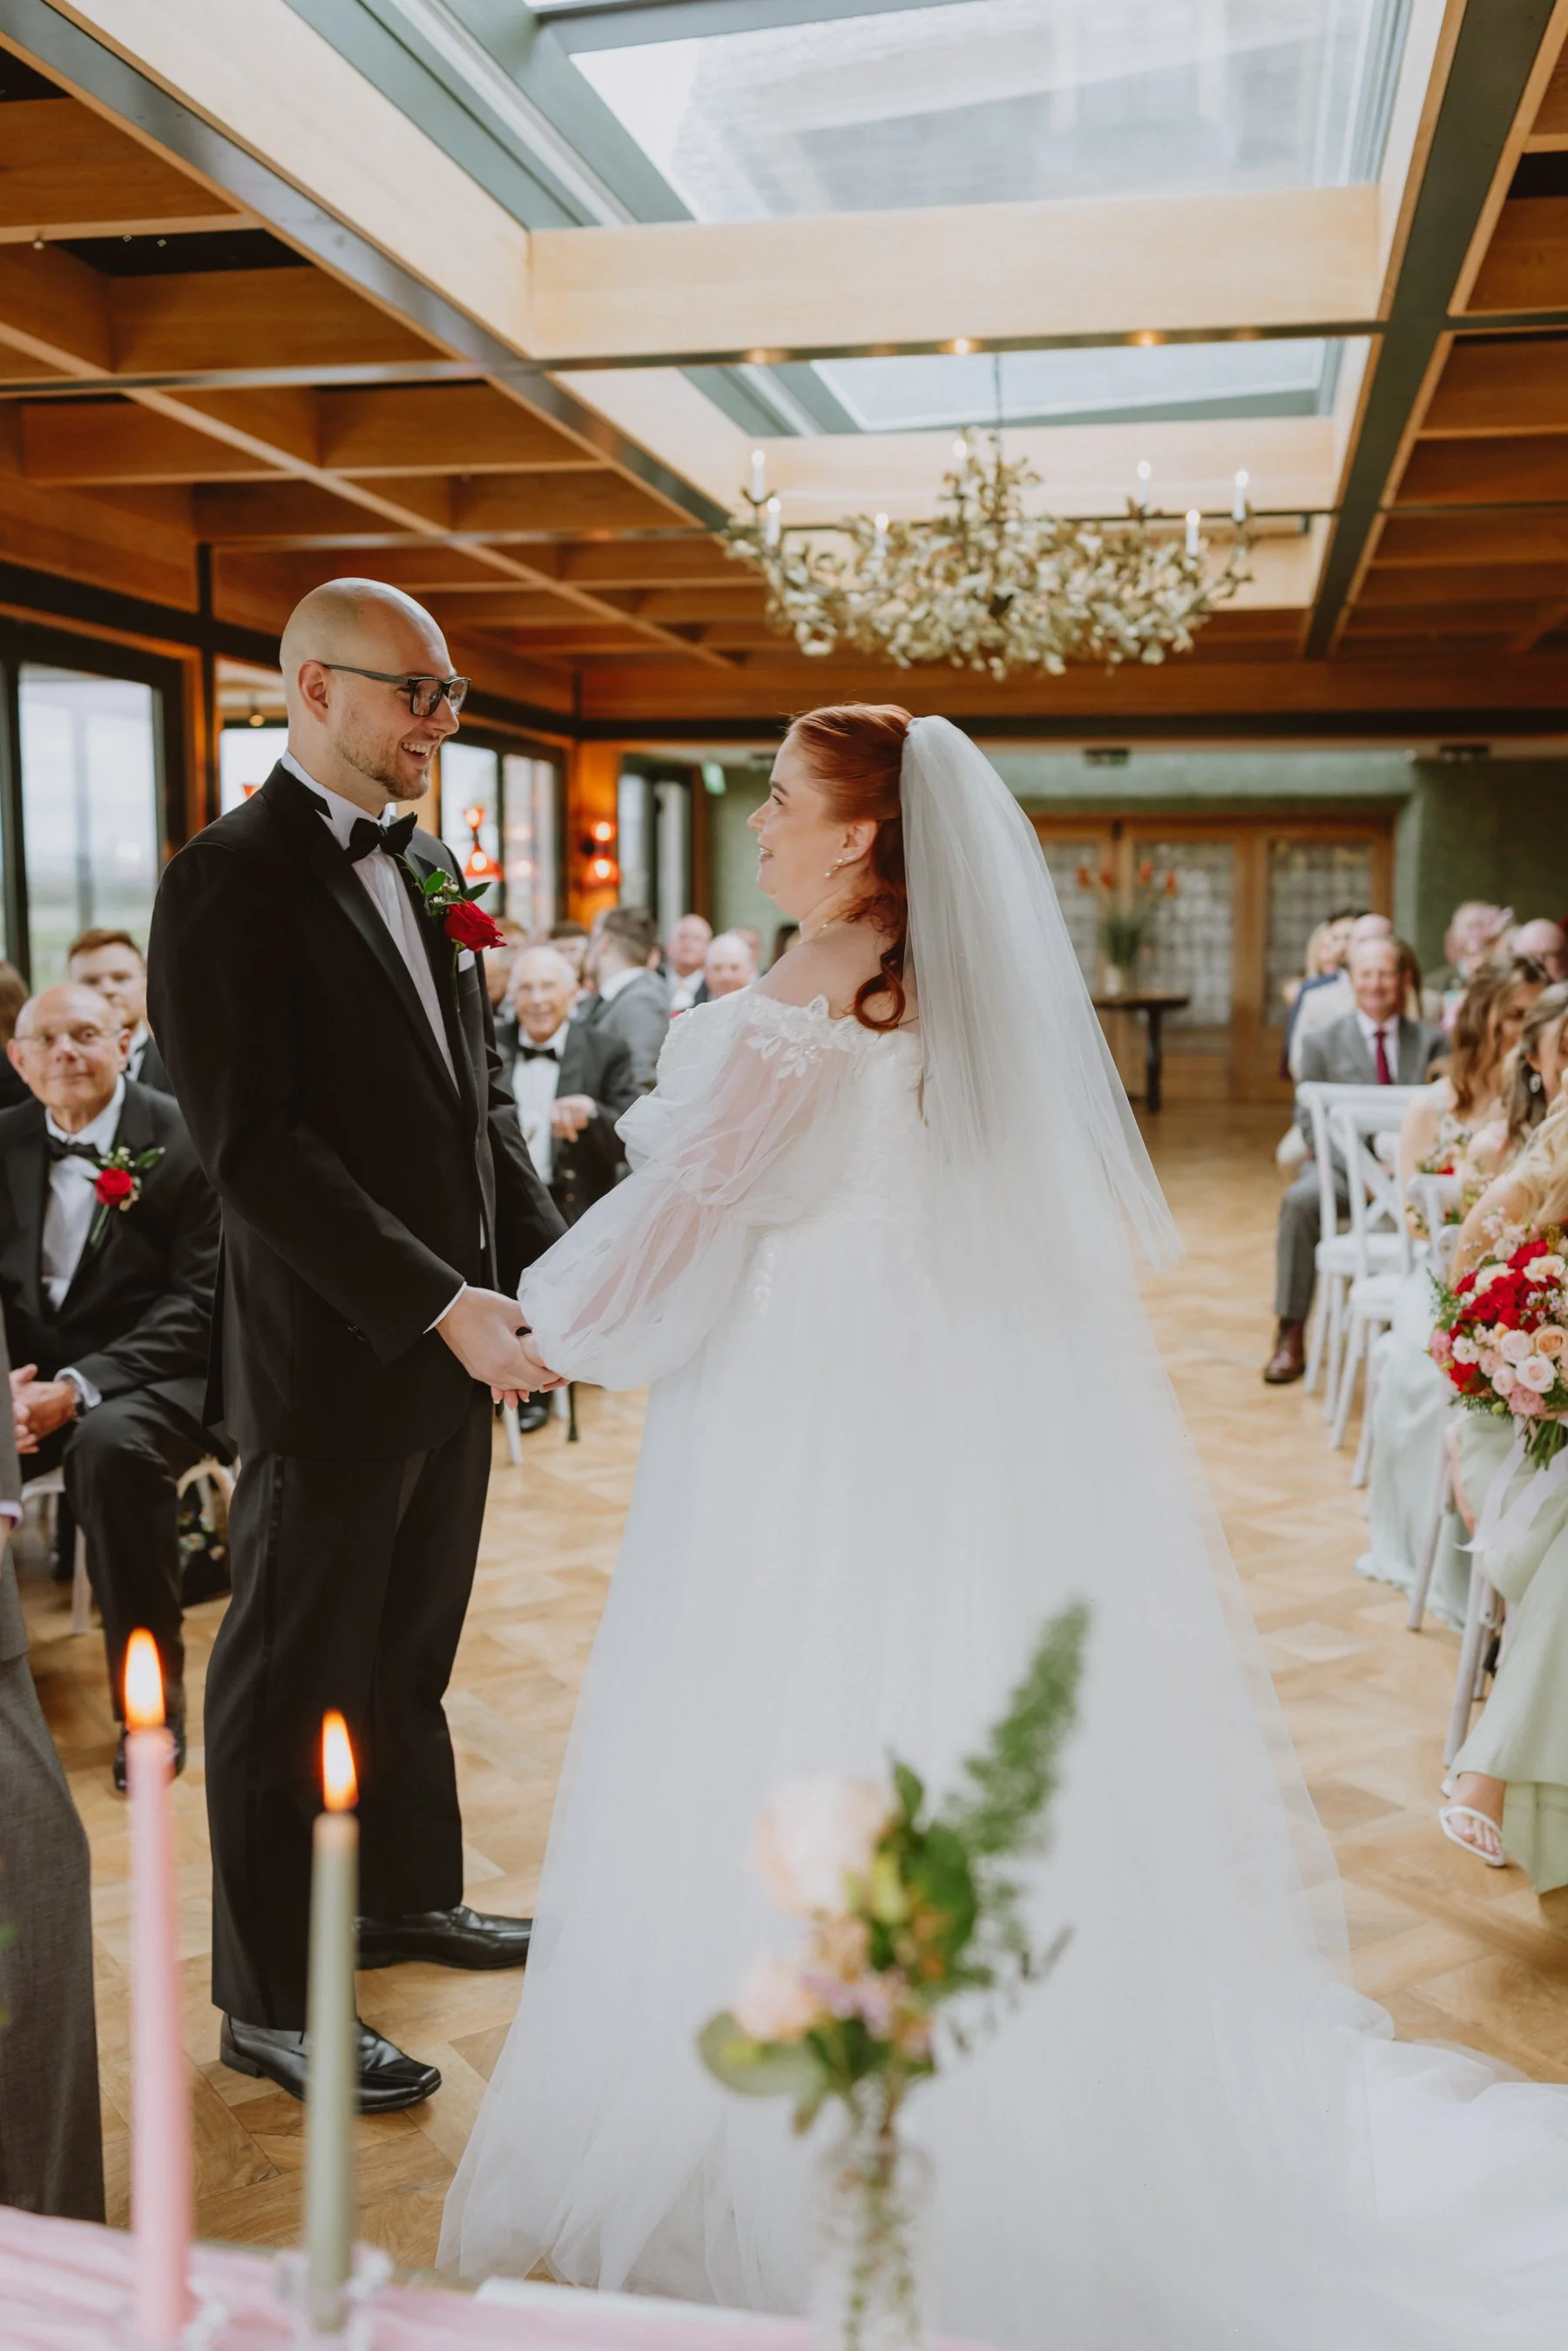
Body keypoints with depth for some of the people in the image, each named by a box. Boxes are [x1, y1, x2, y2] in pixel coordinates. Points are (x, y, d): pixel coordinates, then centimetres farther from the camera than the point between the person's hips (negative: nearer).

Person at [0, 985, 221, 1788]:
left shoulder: (188, 1141, -6)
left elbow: (198, 1301, -10)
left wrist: (79, 1387, -21)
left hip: (151, 1373, -4)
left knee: (111, 1445, -36)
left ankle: (154, 1701, -18)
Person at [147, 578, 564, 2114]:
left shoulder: (422, 868, 11)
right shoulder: (231, 877, -13)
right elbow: (252, 1144, -21)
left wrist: (548, 1264, 2)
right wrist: (441, 1306, -23)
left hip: (453, 1342, 8)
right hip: (331, 1356, -8)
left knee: (410, 1651, 22)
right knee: (293, 1679, 7)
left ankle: (406, 1897, 42)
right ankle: (271, 2003, 24)